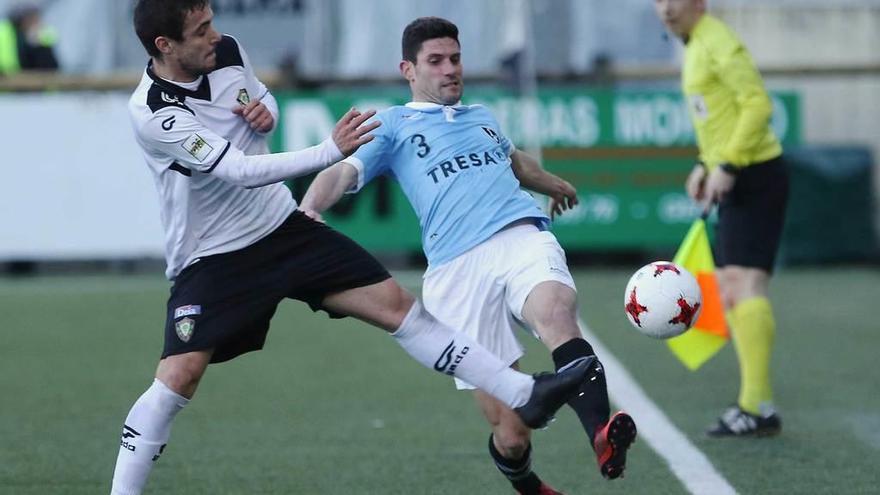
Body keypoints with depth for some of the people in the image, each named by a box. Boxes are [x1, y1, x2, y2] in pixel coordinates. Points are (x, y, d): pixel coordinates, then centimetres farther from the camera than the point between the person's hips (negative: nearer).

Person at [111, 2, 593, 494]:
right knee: (179, 376, -20)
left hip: (284, 227, 6)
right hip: (211, 260, -6)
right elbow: (240, 171, -32)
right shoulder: (153, 113, -25)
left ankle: (524, 394, 4)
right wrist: (331, 151, -36)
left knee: (395, 303, 0)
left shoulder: (228, 51, -4)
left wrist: (266, 113, -7)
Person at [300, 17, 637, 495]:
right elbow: (342, 172, 1)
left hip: (522, 237, 3)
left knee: (556, 313, -37)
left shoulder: (481, 116, 32)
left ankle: (602, 437, -54)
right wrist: (310, 208, -22)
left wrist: (555, 184, 73)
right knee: (510, 436, -10)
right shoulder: (392, 125, 17)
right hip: (456, 267, -3)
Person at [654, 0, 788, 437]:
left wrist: (726, 166, -24)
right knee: (730, 289, 11)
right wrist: (705, 164, 14)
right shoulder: (695, 46, 17)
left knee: (744, 282, -17)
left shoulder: (718, 43, -13)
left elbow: (758, 104, -21)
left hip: (755, 175, -11)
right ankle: (753, 401, 16)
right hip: (737, 183, 11)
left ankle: (758, 408, -21)